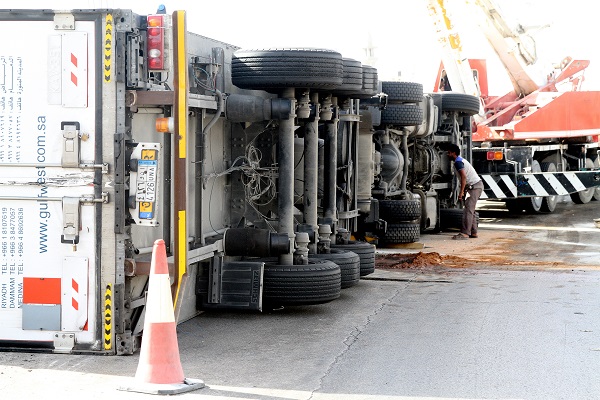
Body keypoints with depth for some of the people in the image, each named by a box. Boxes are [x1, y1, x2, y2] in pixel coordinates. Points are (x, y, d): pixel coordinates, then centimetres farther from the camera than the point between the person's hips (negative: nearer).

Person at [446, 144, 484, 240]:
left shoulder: (458, 162, -12)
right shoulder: (461, 160, 20)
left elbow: (464, 177, -23)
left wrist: (461, 192, -23)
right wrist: (464, 192, 21)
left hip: (475, 186, -11)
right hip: (478, 185, 11)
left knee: (468, 210, -14)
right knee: (470, 210, 14)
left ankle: (465, 233, -18)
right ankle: (473, 232, 16)